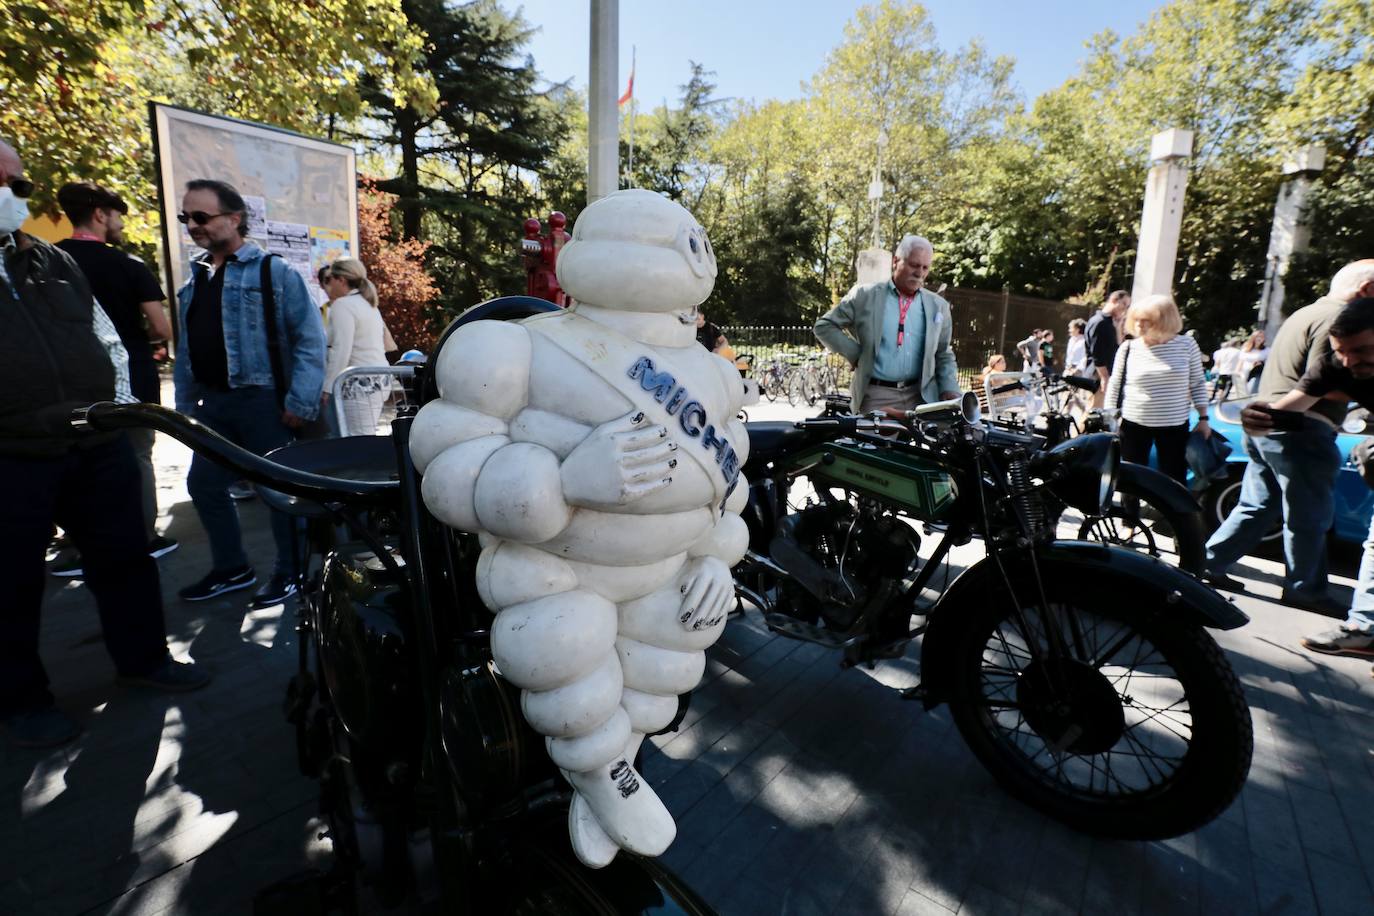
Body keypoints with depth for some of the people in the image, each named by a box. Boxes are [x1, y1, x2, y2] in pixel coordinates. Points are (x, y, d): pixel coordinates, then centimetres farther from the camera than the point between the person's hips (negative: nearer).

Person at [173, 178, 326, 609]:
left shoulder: (273, 271, -7)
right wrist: (185, 403, 15)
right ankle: (232, 567, 29)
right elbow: (186, 347, 19)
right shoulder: (194, 280, 15)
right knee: (203, 484, 13)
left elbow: (310, 338, -13)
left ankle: (291, 572, 15)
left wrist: (300, 401, -18)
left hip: (261, 399, -8)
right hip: (213, 402, 8)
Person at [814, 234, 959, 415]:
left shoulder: (938, 306, 11)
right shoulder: (865, 295, 2)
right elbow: (824, 326, 5)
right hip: (875, 395, -2)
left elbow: (944, 356, 18)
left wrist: (949, 389, 2)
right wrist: (857, 355, -3)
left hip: (921, 397, 3)